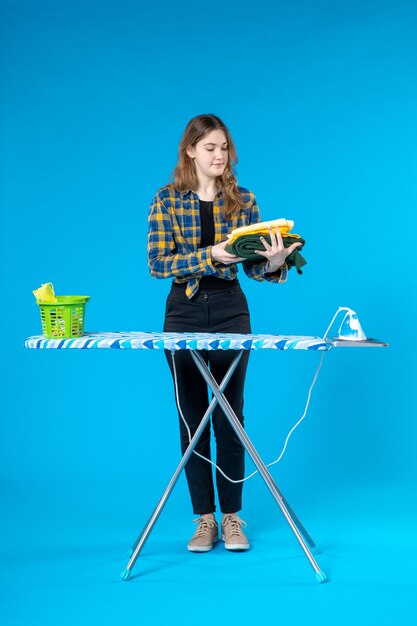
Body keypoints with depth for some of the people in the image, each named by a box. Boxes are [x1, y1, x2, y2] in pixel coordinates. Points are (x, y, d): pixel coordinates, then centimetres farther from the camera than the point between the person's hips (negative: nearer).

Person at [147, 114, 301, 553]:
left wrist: (275, 263, -22)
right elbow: (157, 263, -11)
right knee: (192, 418, 4)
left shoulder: (243, 201, 3)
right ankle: (204, 519, 13)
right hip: (183, 313, 0)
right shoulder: (166, 200, -2)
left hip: (230, 311, 1)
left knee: (230, 418, 3)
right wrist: (210, 255, -23)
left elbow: (254, 265, 1)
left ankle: (231, 517, 13)